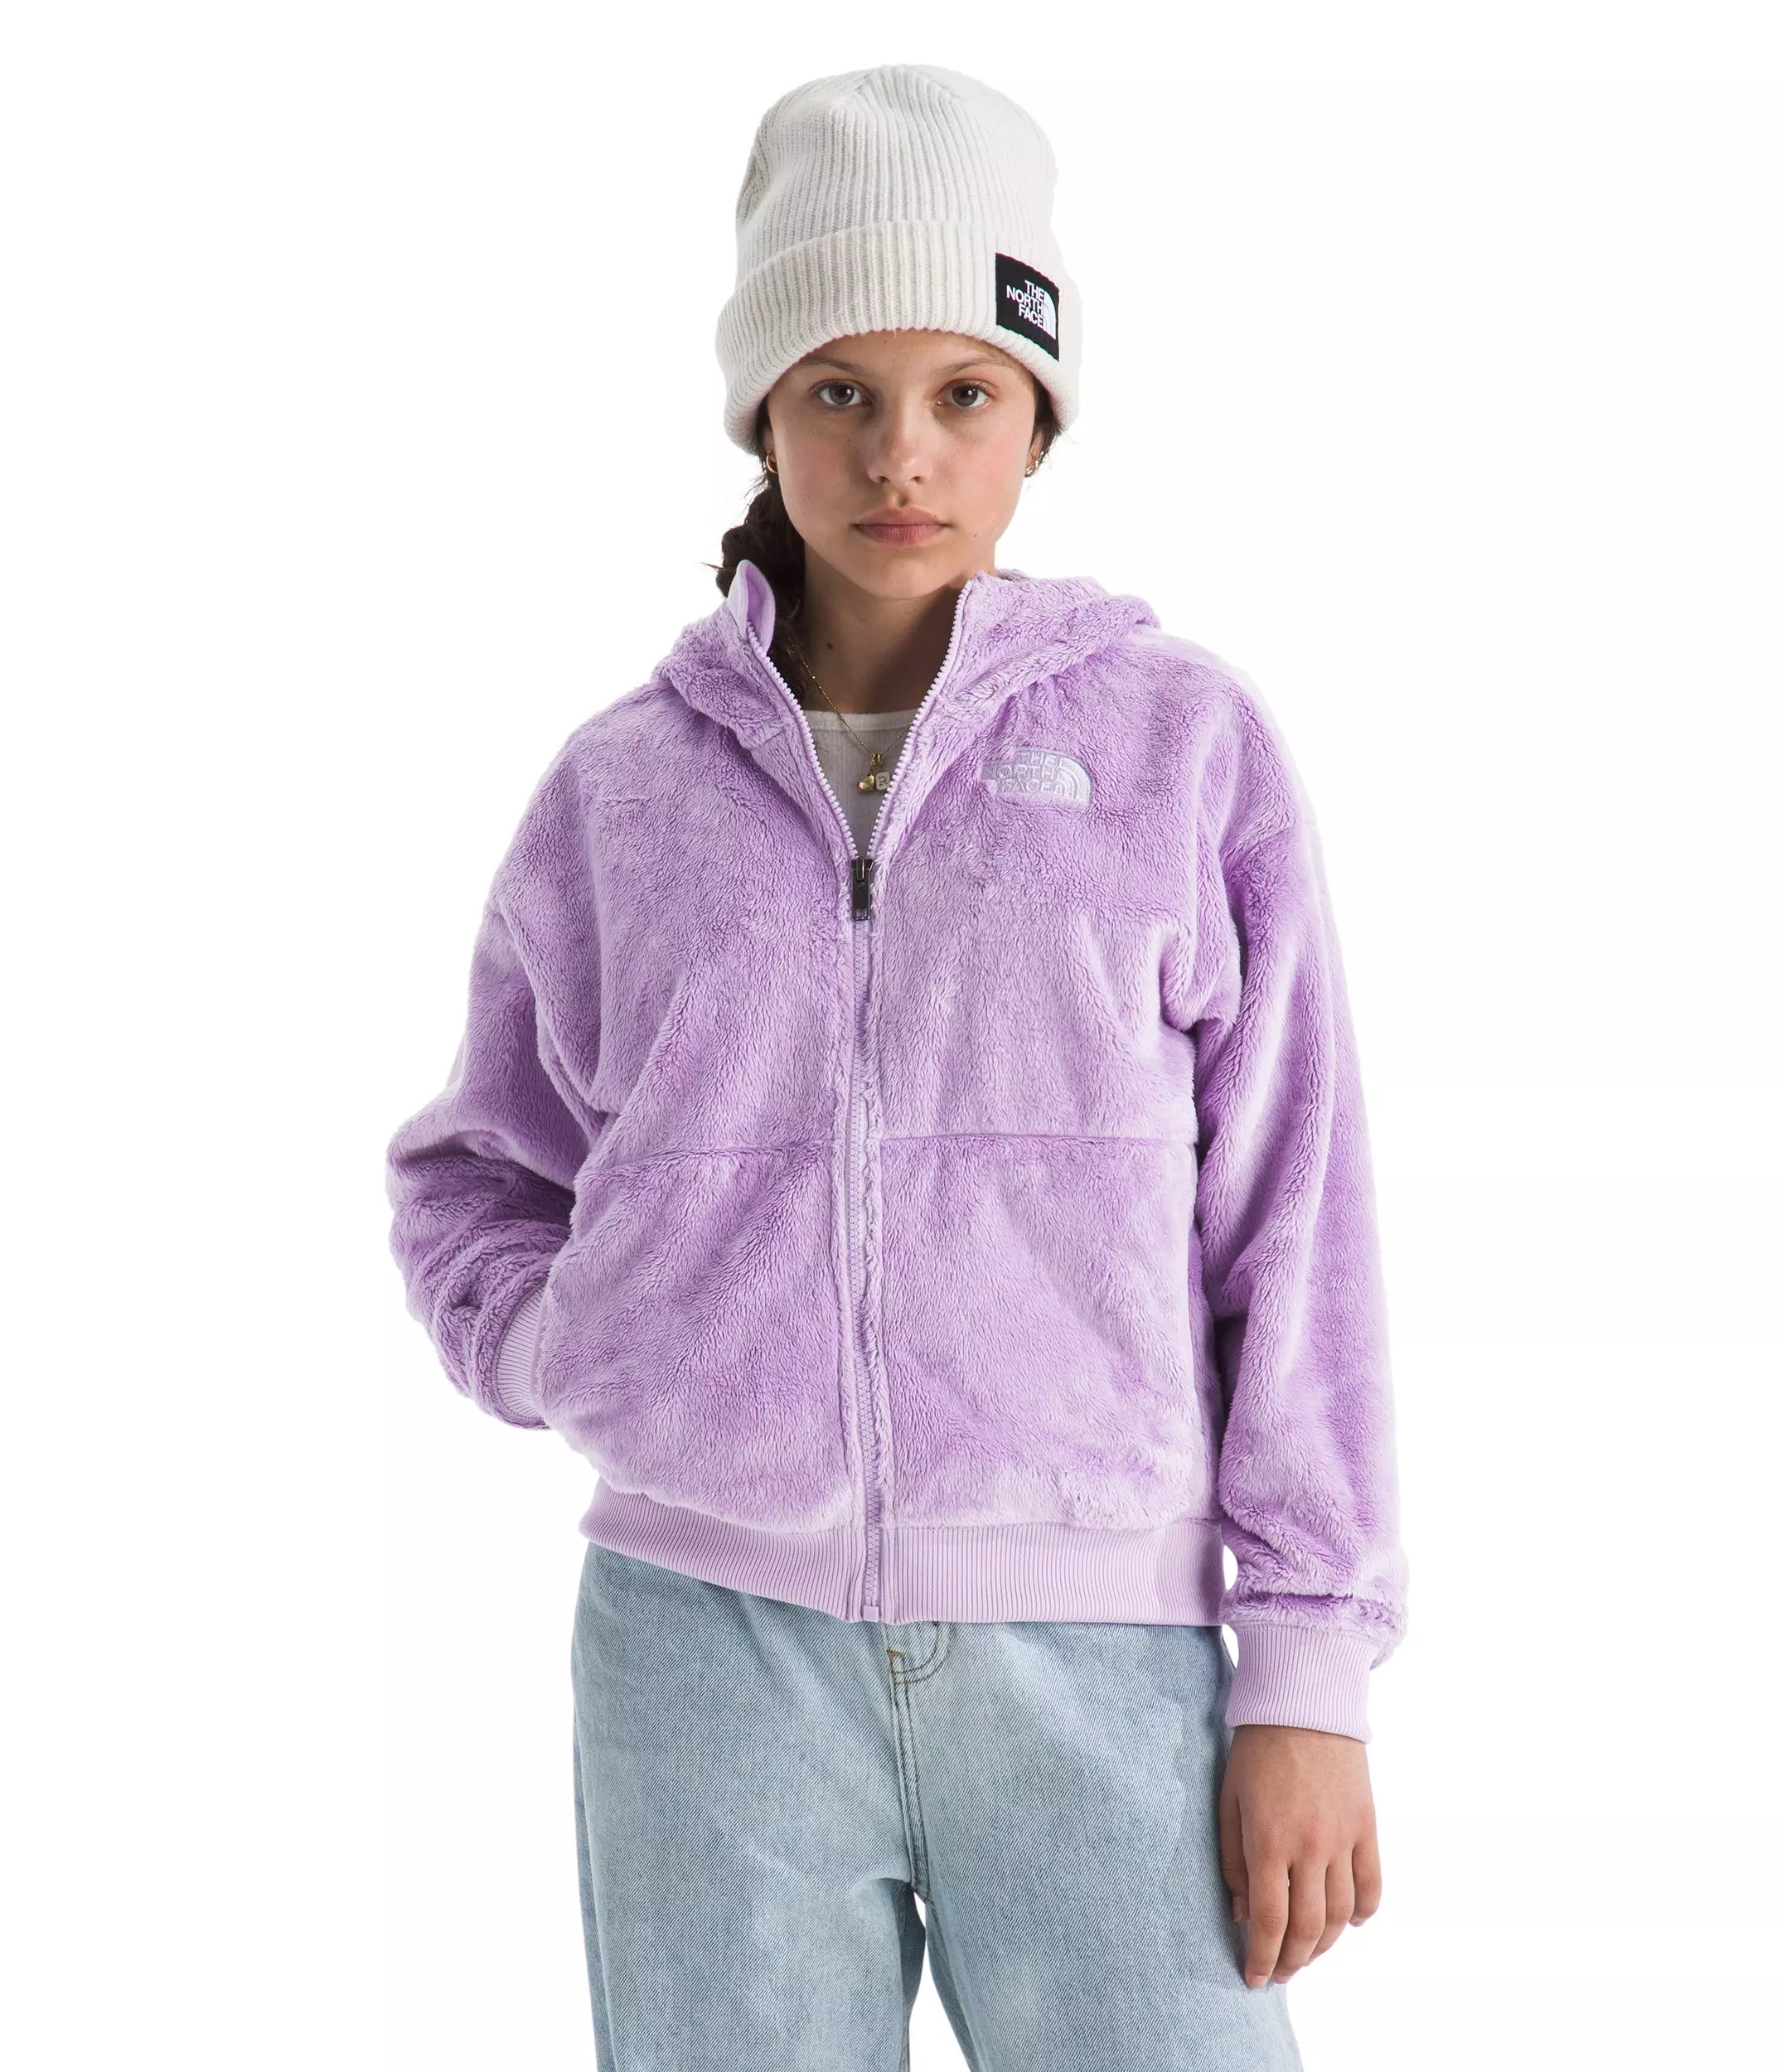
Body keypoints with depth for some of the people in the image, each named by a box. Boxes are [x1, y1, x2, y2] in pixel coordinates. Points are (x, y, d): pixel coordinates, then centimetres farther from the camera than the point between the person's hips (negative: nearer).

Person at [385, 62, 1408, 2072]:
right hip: (712, 1643, 2)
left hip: (1094, 1660, -1)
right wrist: (575, 1359, -2)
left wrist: (1309, 1678, -4)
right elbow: (474, 1180, 19)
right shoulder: (623, 790, 8)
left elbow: (1290, 1224, 1)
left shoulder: (1186, 743, 3)